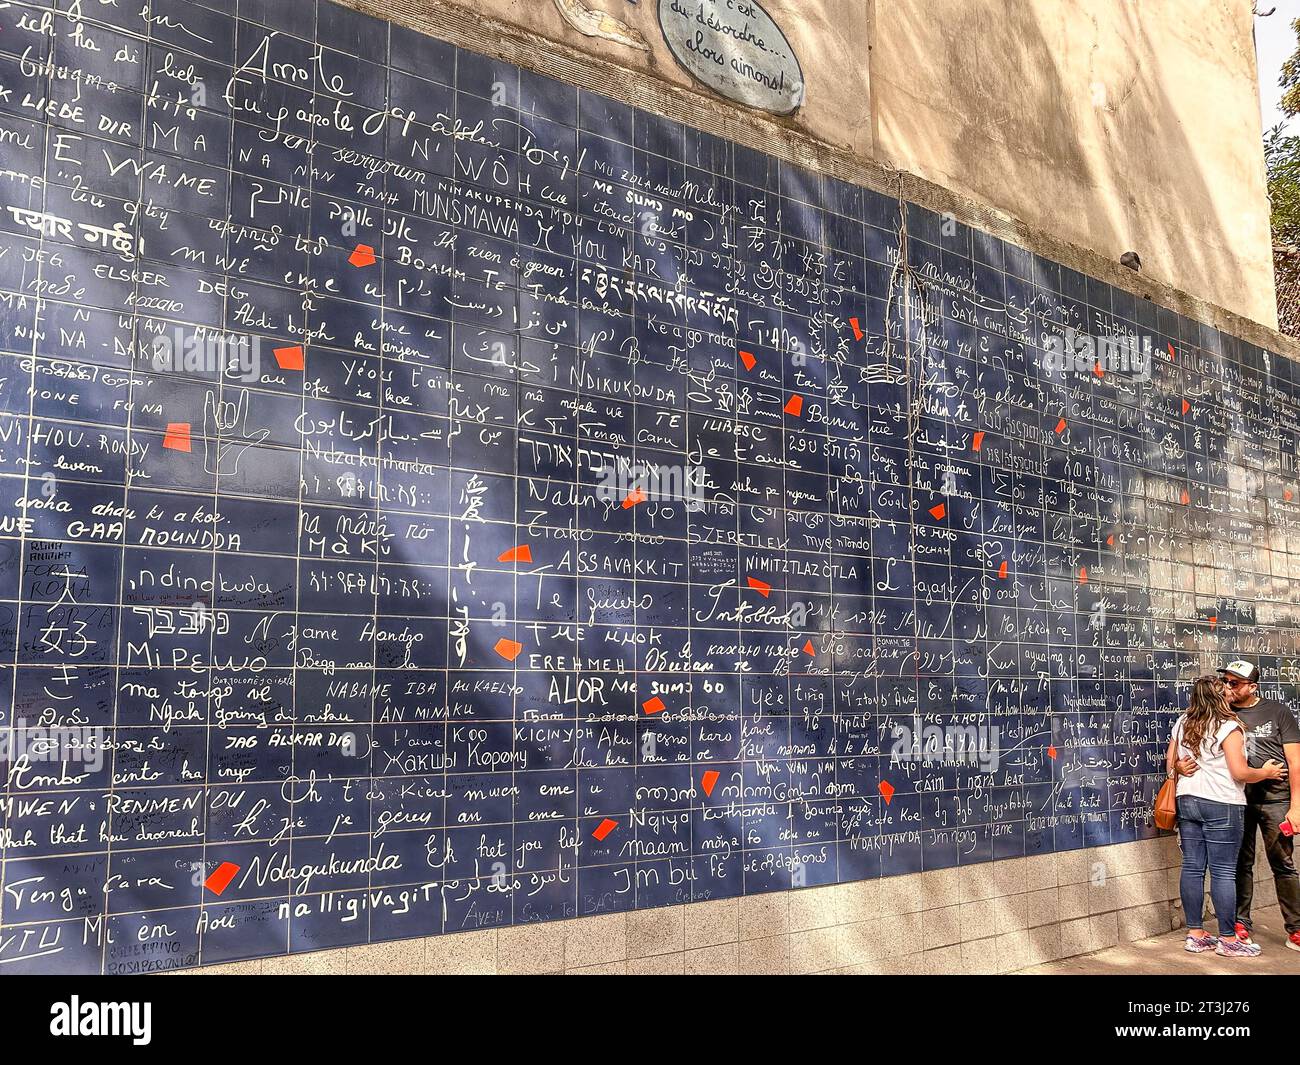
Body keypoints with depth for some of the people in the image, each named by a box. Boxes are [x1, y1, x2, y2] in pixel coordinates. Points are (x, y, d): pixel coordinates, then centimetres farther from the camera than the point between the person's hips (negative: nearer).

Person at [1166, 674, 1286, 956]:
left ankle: (1195, 934, 14)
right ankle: (1228, 939, 7)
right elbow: (1240, 773, -14)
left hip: (1187, 801, 6)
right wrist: (1266, 773, 3)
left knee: (1192, 867, 8)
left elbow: (1170, 762, 14)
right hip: (1221, 805, -6)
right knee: (1223, 872, 0)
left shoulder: (1182, 724, 8)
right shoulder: (1228, 727, -12)